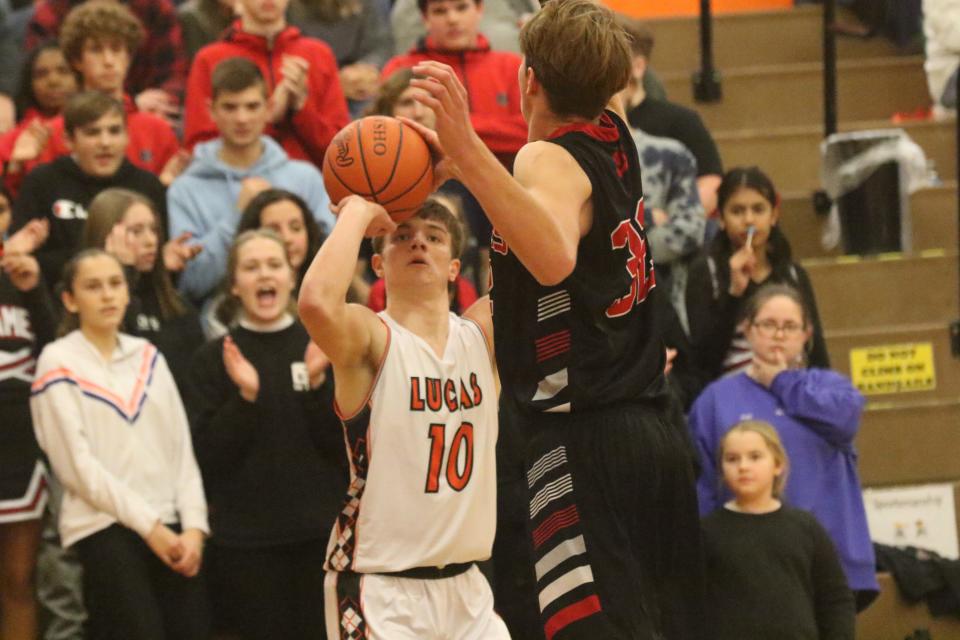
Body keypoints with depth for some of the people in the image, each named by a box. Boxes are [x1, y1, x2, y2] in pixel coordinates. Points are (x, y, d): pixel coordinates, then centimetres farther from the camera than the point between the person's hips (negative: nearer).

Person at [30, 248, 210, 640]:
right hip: (106, 528, -5)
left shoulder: (147, 356, 16)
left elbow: (180, 447, 11)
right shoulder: (59, 363, 0)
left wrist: (194, 525, -2)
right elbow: (77, 464, -7)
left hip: (171, 529, 5)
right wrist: (148, 525, -10)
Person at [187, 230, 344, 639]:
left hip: (324, 532, 2)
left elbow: (348, 444, 1)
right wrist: (245, 396, -18)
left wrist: (318, 383, -14)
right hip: (246, 539, -1)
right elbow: (207, 456, -4)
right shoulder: (214, 359, 3)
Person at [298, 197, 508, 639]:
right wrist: (357, 212, -18)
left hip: (466, 586, 6)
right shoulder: (371, 337, -10)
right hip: (379, 589, -6)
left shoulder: (480, 332, 7)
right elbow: (317, 303, -33)